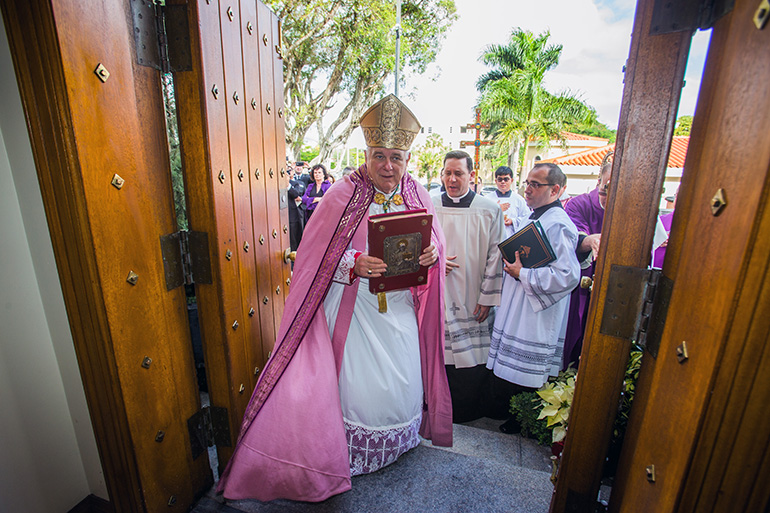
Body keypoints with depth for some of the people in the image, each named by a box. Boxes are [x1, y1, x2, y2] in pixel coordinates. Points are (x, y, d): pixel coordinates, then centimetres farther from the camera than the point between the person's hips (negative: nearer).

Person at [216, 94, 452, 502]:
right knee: (359, 382, 7)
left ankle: (401, 442, 48)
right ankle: (354, 454, 35)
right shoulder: (344, 194, -11)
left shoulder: (416, 194, 2)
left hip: (403, 310, 5)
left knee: (405, 379, 19)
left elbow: (436, 240, 9)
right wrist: (354, 265, -28)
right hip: (357, 310, -4)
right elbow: (318, 255, -11)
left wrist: (431, 254, -14)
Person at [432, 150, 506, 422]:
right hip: (438, 296, 1)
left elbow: (496, 256, -2)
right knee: (439, 355, 9)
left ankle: (469, 411, 31)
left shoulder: (490, 210, -2)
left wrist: (488, 297, -5)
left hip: (473, 300, -1)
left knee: (474, 358, 6)